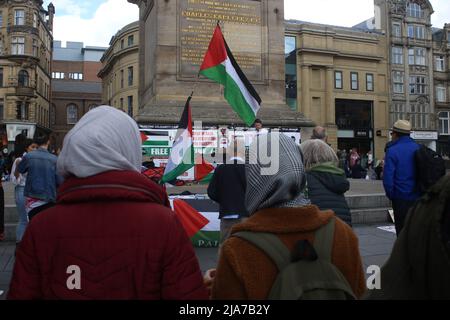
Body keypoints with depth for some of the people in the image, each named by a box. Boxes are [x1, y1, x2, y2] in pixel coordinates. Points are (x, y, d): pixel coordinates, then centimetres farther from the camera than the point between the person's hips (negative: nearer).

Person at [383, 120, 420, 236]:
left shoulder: (392, 151, -11)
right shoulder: (419, 148, 3)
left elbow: (388, 177, -16)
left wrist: (391, 195, -2)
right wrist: (422, 191, 14)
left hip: (401, 199, -4)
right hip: (418, 198, 5)